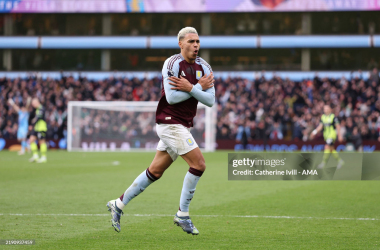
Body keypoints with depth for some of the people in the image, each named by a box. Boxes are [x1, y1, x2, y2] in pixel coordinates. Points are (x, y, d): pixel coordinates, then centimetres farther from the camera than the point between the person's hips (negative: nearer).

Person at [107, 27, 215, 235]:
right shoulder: (172, 64, -13)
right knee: (198, 165, -14)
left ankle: (119, 204, 26)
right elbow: (171, 97, -21)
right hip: (169, 123, -8)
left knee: (155, 171, 13)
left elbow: (210, 100, -1)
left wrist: (190, 88, -17)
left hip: (182, 126, 8)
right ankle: (182, 215, -2)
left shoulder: (203, 67, 7)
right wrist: (200, 87, -17)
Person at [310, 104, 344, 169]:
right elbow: (320, 126, 8)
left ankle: (324, 162, -16)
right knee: (331, 149, 10)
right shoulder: (323, 117, 8)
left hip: (332, 134, -7)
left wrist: (339, 135, -5)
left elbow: (338, 126, -4)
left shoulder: (333, 117, -8)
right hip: (326, 135, 7)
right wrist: (314, 132, -4)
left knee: (327, 147, -17)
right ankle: (340, 161, 23)